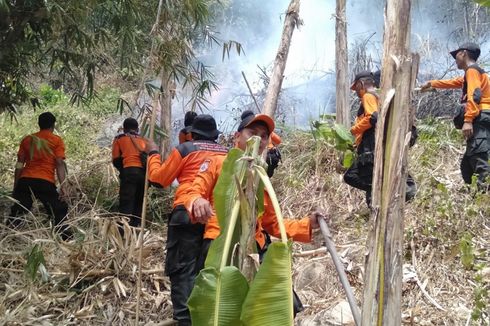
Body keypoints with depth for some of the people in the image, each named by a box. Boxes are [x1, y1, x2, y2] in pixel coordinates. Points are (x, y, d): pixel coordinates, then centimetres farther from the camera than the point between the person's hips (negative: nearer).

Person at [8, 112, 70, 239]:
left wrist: (15, 186, 16)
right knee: (59, 211, 7)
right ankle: (65, 238, 0)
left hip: (25, 181, 3)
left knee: (17, 213, 10)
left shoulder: (27, 139, 16)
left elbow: (19, 164, 13)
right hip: (45, 182, -3)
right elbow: (59, 164, -4)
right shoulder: (57, 140, 5)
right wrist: (63, 186, -8)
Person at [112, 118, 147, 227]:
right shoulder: (143, 140, 25)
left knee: (126, 203, -7)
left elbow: (116, 160, 11)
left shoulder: (119, 139, 16)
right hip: (144, 173, 4)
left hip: (129, 172, -4)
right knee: (139, 203, 12)